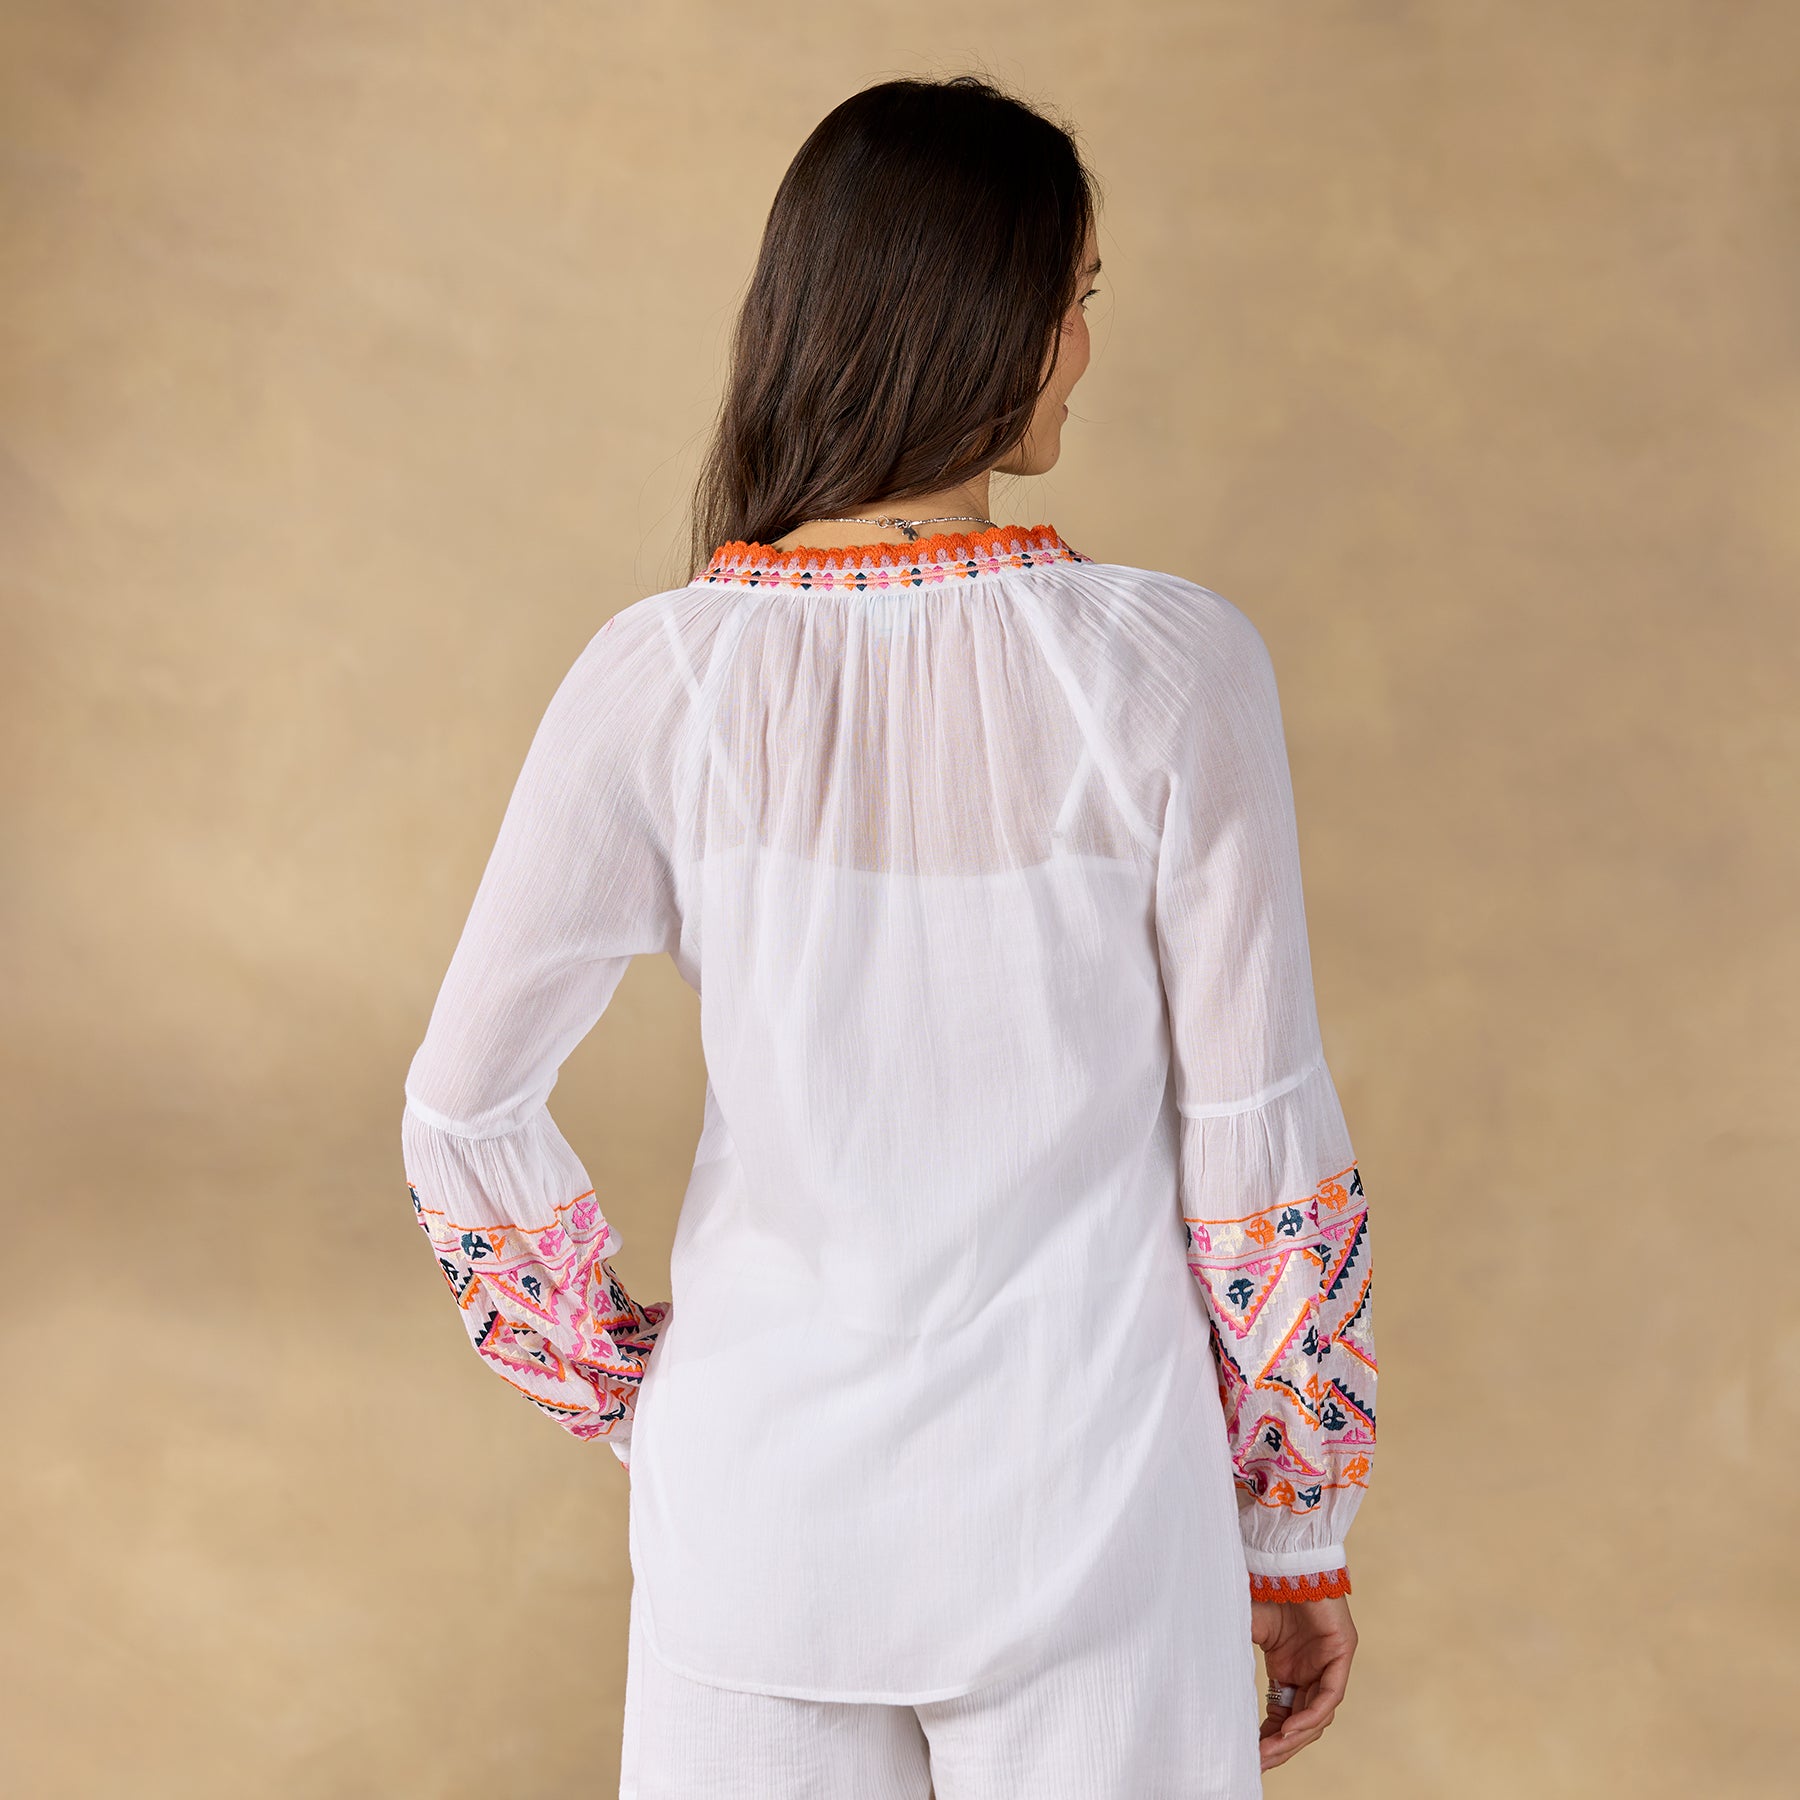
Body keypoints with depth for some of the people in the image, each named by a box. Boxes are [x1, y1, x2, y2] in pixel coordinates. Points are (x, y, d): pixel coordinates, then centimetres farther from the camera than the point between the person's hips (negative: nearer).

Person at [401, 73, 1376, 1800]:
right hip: (1089, 1522, -1)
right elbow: (1260, 1143, -9)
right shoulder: (1170, 666, -14)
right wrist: (1301, 1535, 3)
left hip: (762, 1501, 2)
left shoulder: (664, 676, -11)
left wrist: (630, 1387, 7)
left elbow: (465, 1114, -9)